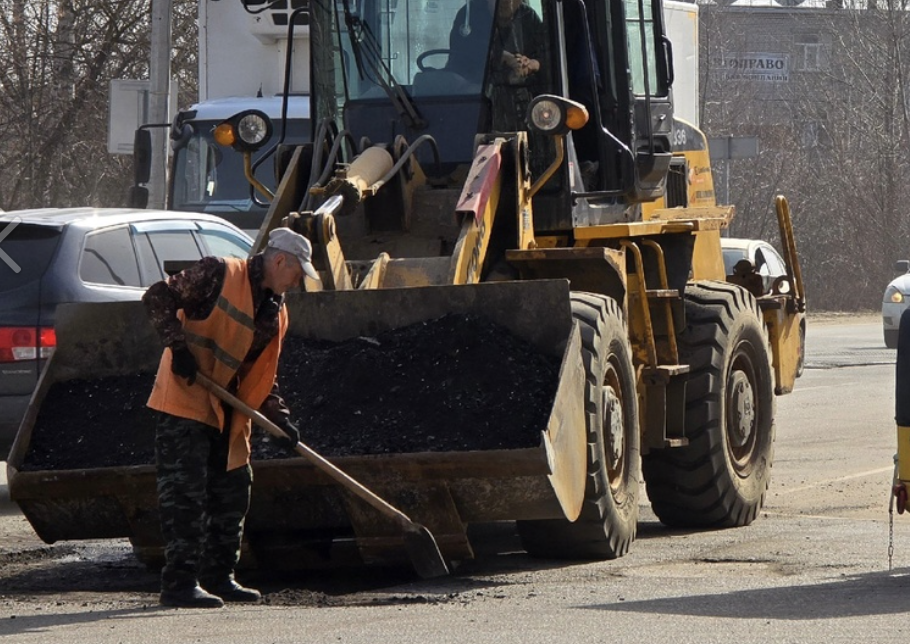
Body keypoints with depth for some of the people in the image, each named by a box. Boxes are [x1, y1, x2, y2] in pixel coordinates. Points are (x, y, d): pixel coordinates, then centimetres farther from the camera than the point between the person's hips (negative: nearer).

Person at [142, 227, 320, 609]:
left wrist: (279, 417, 4)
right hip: (185, 401, -9)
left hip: (227, 415, 9)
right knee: (186, 492, -11)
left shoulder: (276, 312, 13)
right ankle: (179, 583, -11)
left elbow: (262, 375, 18)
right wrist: (178, 346, -21)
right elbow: (157, 297, -13)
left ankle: (218, 577, 21)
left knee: (232, 491, 11)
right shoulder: (219, 275, -10)